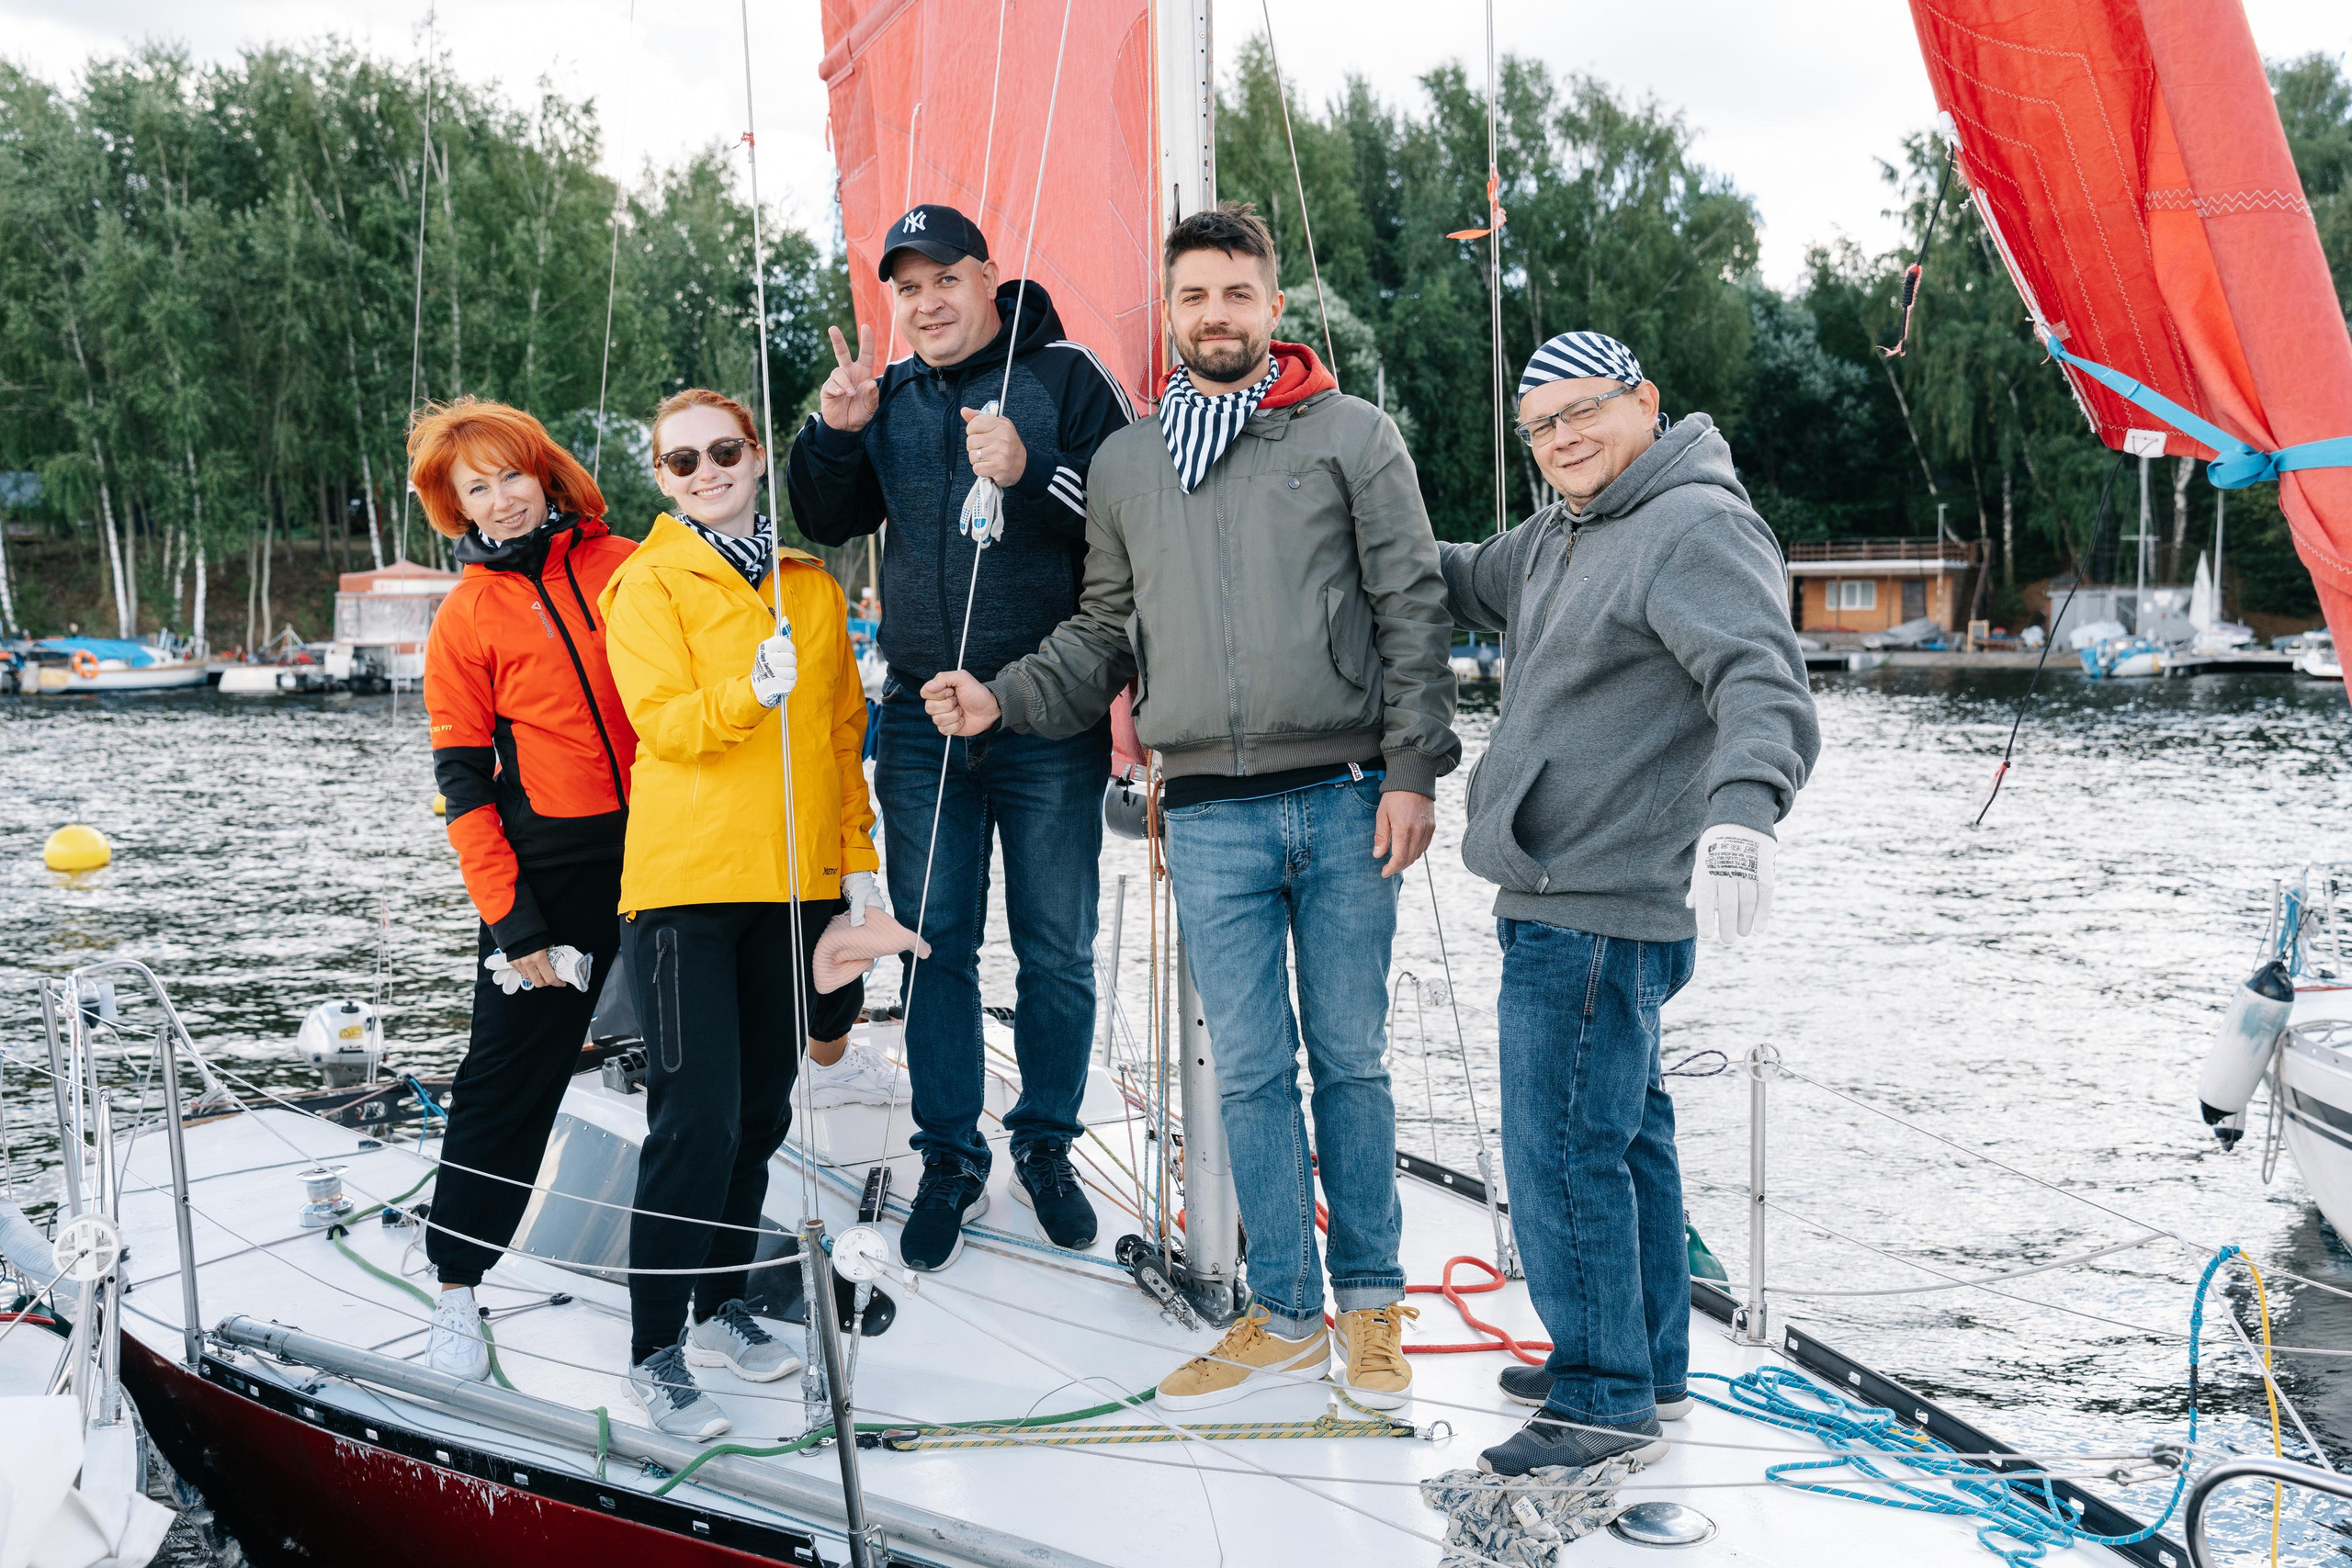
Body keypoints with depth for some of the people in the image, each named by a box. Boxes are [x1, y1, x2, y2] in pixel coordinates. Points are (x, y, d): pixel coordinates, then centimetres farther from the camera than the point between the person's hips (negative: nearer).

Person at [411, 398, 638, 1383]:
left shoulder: (624, 567, 4)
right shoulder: (466, 618, -1)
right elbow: (465, 786, -3)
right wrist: (511, 922, -11)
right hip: (550, 872, -2)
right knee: (508, 1079, 1)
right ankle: (456, 1285, 13)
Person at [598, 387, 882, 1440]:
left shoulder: (812, 587, 15)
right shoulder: (649, 583, 0)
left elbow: (843, 734, 17)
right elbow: (664, 720, -13)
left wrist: (858, 862, 11)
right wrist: (750, 691, -31)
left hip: (796, 881, 5)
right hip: (686, 879, -5)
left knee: (760, 1112, 12)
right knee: (696, 1119, -9)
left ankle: (721, 1305, 27)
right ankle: (655, 1353, -1)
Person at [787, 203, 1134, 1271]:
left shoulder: (1063, 377, -1)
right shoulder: (889, 396, 12)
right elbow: (829, 523, 10)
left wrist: (1031, 474, -23)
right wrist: (835, 432, -7)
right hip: (922, 715, 4)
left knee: (1056, 950, 5)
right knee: (935, 944, 7)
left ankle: (1045, 1150, 22)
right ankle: (951, 1163, 19)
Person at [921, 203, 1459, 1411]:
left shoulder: (1352, 436, 3)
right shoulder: (1125, 463, 12)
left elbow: (1412, 609, 0)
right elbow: (1104, 634, 16)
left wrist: (1412, 770, -7)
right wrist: (1003, 699, 0)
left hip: (1345, 802, -2)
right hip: (1211, 817, 2)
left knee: (1351, 1060, 7)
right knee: (1251, 1071, 6)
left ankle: (1370, 1302, 22)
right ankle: (1285, 1314, 17)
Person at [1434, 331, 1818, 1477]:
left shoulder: (1696, 530, -15)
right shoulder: (1561, 538, 17)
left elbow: (1764, 685, -28)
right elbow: (1470, 581, 34)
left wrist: (1741, 810, -46)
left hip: (1598, 911, -11)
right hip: (1564, 899, 11)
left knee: (1562, 1148, -7)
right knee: (1619, 1129, 18)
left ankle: (1604, 1404, 4)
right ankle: (1646, 1366, 31)